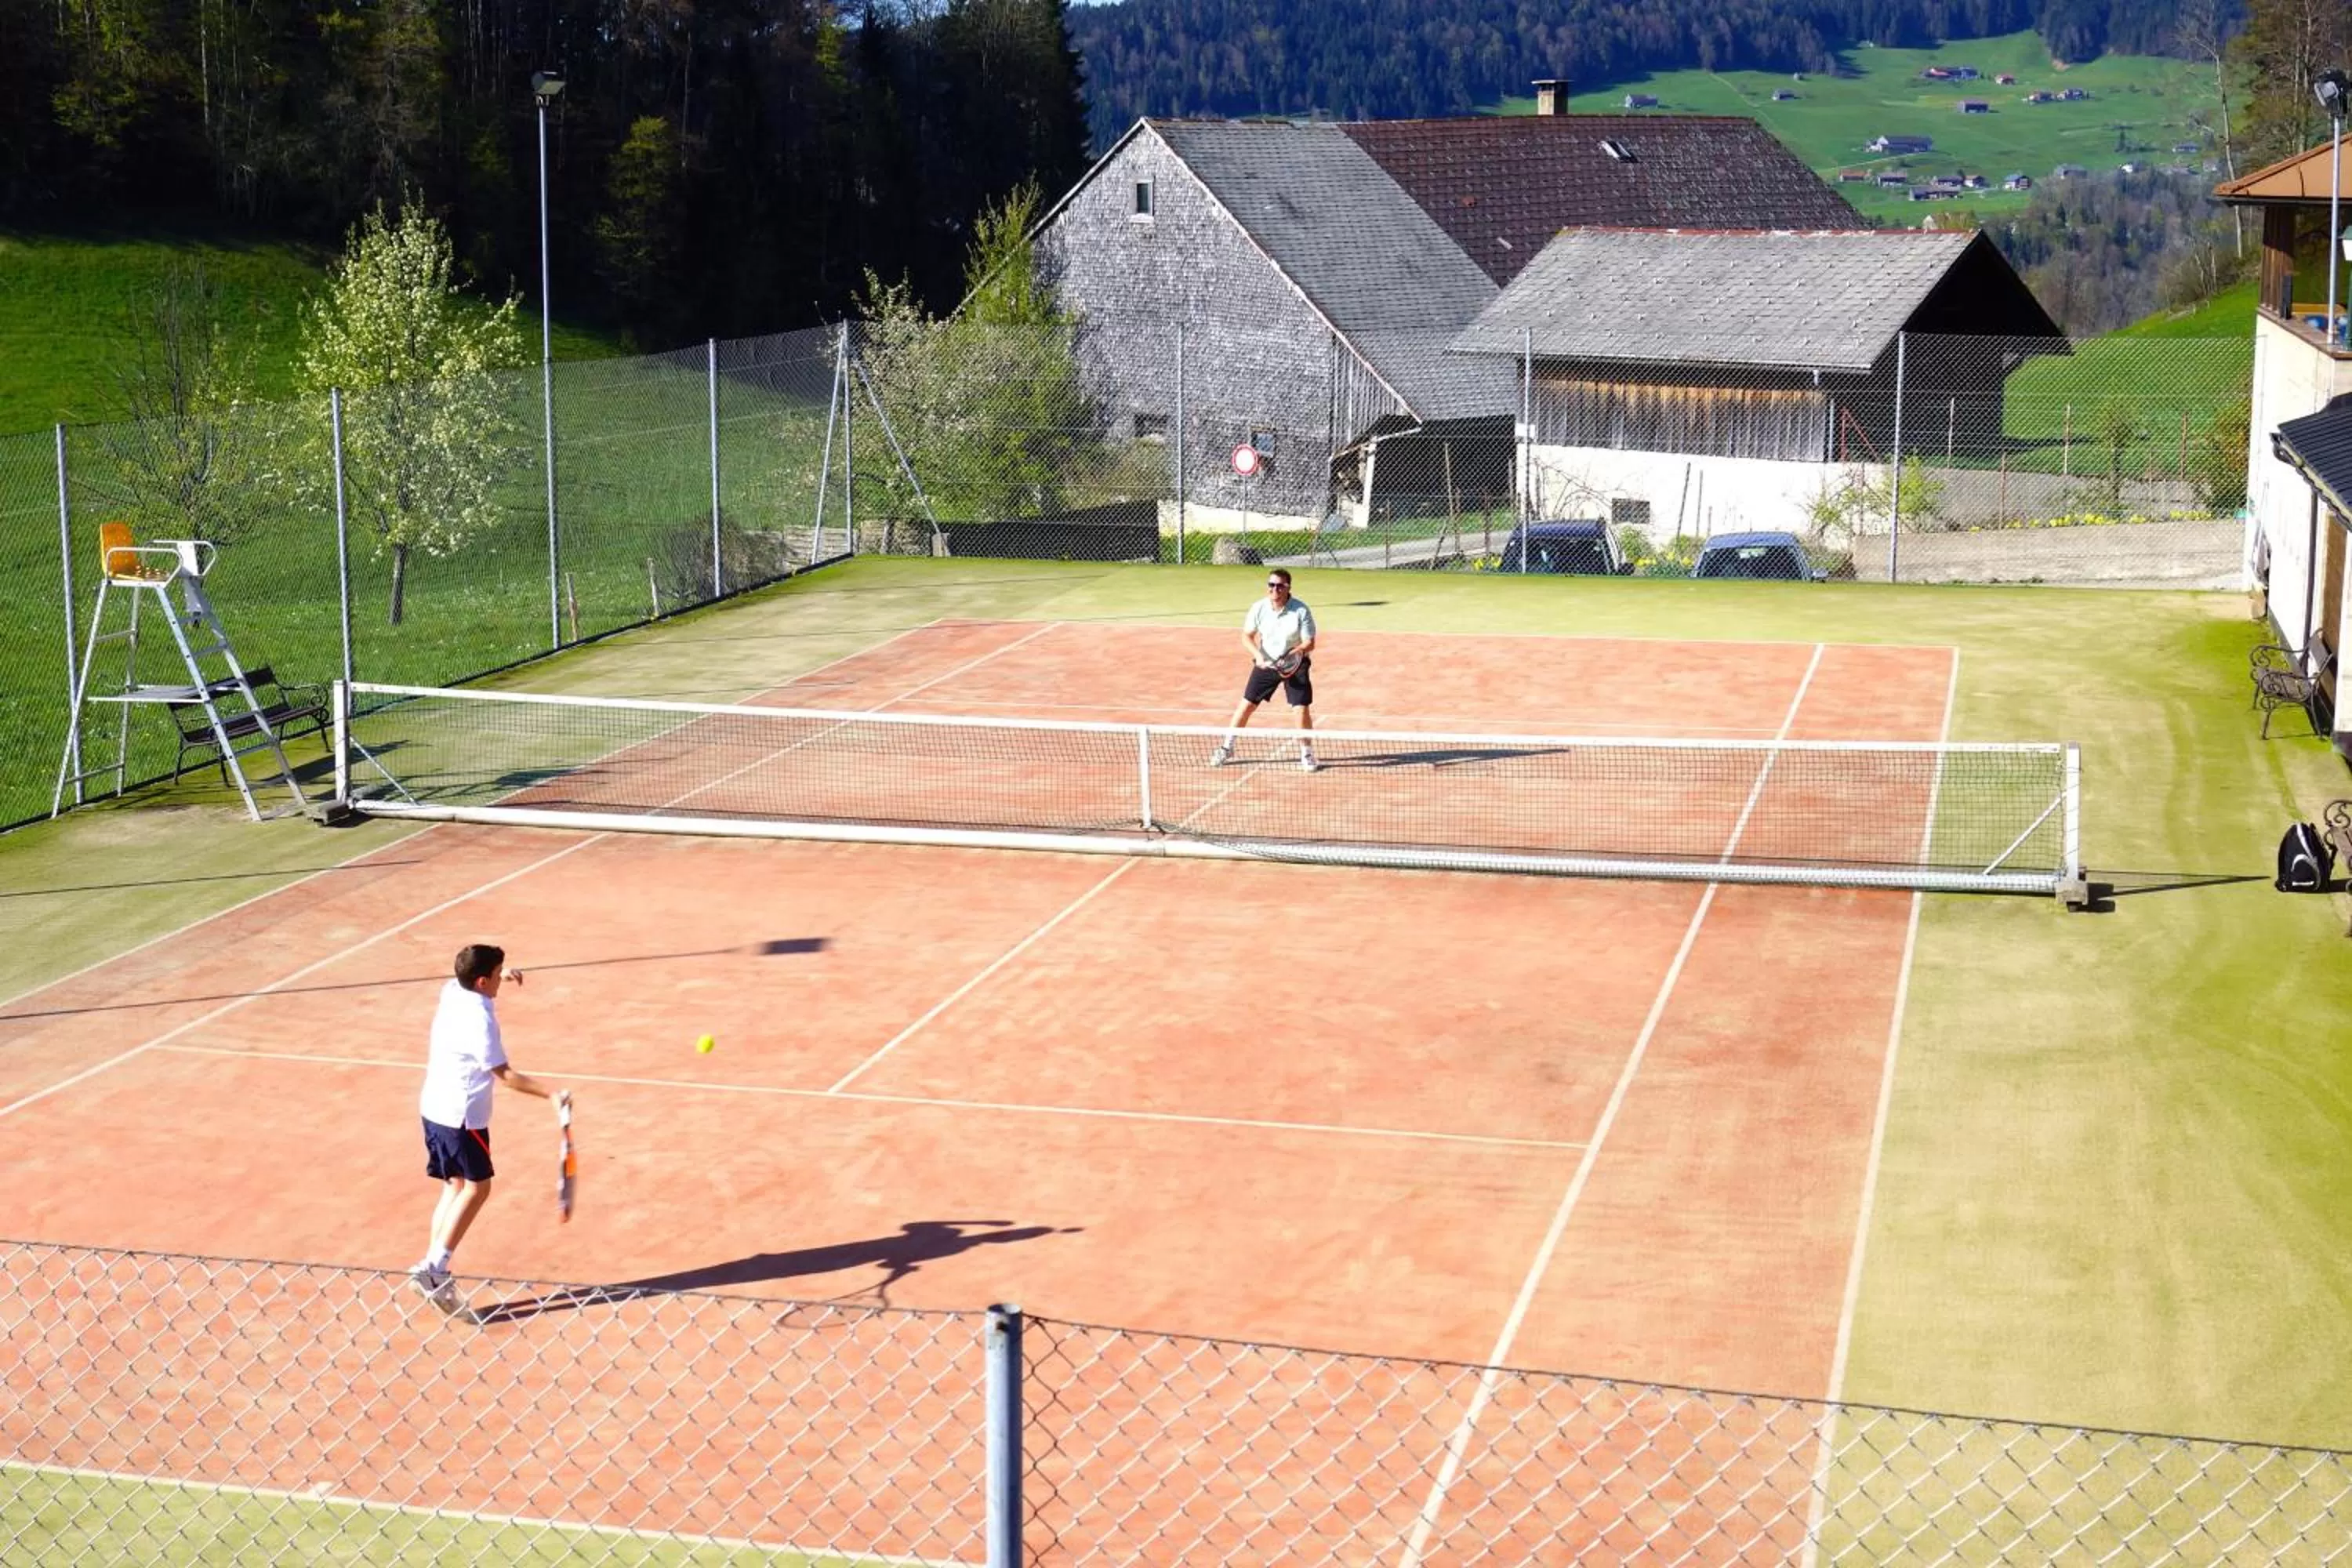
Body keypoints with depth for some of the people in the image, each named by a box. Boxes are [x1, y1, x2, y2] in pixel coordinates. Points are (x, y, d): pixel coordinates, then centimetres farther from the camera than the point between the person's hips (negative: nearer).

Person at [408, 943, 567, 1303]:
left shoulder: (452, 991, 2)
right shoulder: (479, 1020, -23)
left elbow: (467, 980, 30)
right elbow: (505, 1076, -22)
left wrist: (502, 976, 17)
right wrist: (551, 1094, -23)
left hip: (435, 1107, 9)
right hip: (461, 1115, -9)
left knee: (456, 1185, 14)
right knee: (476, 1187, 1)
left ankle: (433, 1267, 12)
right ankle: (433, 1266, -4)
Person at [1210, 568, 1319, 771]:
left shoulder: (1301, 610, -18)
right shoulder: (1259, 608, -11)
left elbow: (1309, 643, -15)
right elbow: (1247, 636, -1)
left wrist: (1291, 655, -33)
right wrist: (1258, 655, -19)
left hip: (1294, 664, -2)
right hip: (1266, 662, 2)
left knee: (1302, 707, -8)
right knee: (1247, 704, 2)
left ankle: (1307, 755, 11)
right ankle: (1226, 748, 15)